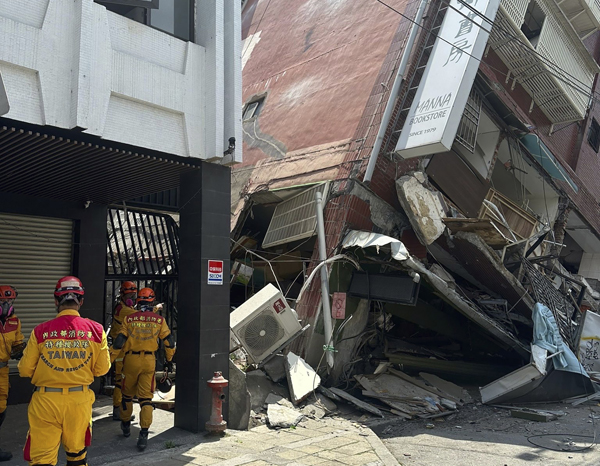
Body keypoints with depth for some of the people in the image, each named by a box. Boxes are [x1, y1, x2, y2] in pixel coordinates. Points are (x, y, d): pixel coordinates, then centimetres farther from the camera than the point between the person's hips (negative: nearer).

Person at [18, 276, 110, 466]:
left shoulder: (40, 331, -11)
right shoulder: (96, 330, -8)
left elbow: (25, 370, -2)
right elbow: (102, 369, -1)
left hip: (46, 401, -1)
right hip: (80, 400, 2)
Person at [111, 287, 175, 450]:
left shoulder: (129, 319, -3)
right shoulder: (159, 320, -1)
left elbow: (119, 341, -5)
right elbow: (169, 341, 4)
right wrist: (169, 360, 17)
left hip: (131, 360, 0)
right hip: (149, 361, 0)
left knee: (127, 394, 21)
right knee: (146, 398, 3)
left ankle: (126, 425, 37)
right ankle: (144, 434, -5)